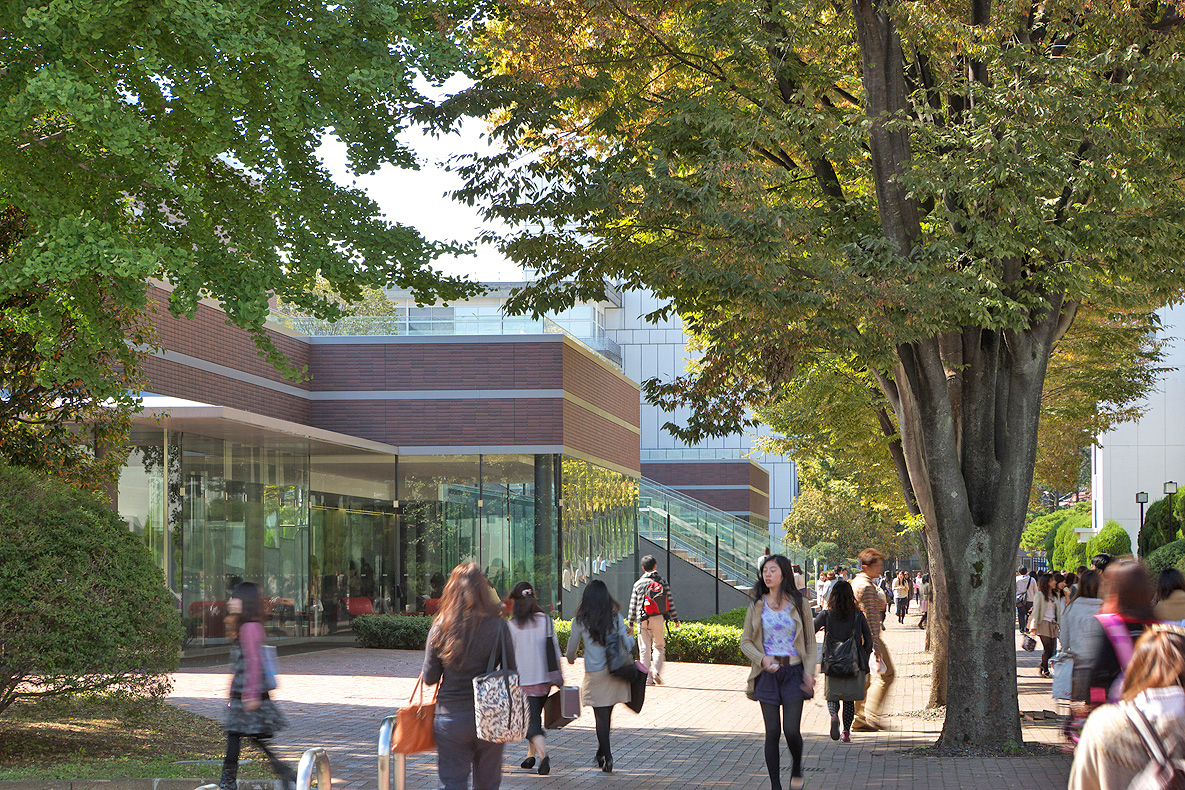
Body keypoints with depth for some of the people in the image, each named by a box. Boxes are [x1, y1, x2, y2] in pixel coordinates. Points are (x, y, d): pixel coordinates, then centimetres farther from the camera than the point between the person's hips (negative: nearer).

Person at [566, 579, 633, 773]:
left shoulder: (580, 621, -5)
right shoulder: (616, 617, -2)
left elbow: (572, 645, 8)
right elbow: (628, 645, 0)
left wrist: (570, 658, 31)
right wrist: (629, 635, 24)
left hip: (595, 675, -2)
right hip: (615, 673, 2)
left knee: (601, 715, 2)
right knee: (607, 714, 16)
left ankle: (607, 757, -1)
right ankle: (602, 751, 27)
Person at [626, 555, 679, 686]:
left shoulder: (638, 584, 3)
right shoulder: (662, 582, 1)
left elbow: (633, 605, 4)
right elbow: (670, 602, 2)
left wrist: (631, 623, 10)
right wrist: (675, 619, 10)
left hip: (643, 620, 0)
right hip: (658, 618, 0)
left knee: (645, 649, 5)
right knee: (659, 646, 13)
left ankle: (647, 678, 2)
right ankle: (656, 670, -9)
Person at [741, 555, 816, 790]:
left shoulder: (799, 604, 3)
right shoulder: (757, 606, 5)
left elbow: (810, 641, 6)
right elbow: (745, 641, 6)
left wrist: (809, 671, -6)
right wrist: (762, 658, -12)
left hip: (793, 673, -1)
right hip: (768, 674, 1)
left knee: (791, 729, -10)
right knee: (773, 732, -1)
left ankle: (797, 769, 20)